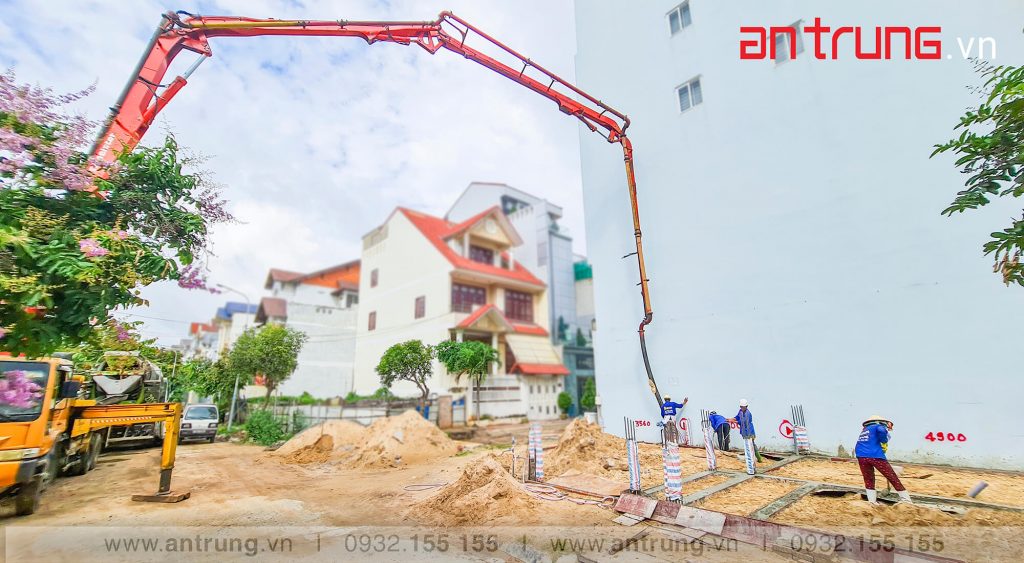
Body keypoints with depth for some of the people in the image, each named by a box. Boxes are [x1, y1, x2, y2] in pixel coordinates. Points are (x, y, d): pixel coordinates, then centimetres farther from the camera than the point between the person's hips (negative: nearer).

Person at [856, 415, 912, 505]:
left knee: (868, 479, 18)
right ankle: (906, 499, 15)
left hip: (861, 456, 5)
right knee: (892, 477, 10)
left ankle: (872, 501, 12)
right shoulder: (879, 426, 9)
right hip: (875, 455, -5)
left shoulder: (864, 430, 28)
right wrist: (884, 444, -2)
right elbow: (881, 431, -16)